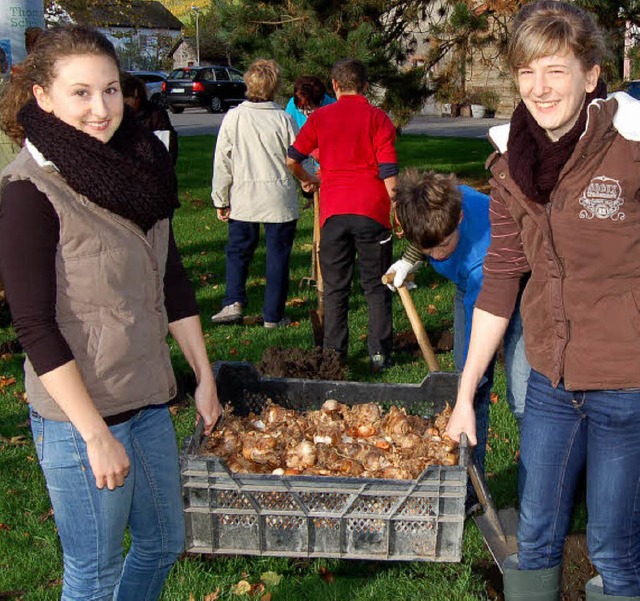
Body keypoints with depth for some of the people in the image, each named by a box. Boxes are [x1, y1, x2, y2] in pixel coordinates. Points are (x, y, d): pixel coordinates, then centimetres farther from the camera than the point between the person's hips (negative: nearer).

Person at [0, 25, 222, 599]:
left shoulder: (138, 167, 4)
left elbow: (172, 281, 11)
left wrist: (205, 376, 12)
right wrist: (95, 435, -19)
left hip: (147, 397, 7)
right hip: (78, 415, -7)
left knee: (164, 541, 22)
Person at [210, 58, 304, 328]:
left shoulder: (233, 118, -5)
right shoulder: (283, 119, -8)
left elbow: (222, 163, -2)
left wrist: (220, 200, 7)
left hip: (243, 198, 2)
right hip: (280, 199, -1)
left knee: (238, 250, 17)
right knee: (278, 255, 7)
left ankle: (233, 302, 4)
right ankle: (273, 315, 12)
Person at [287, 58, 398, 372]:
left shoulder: (320, 117, 6)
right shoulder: (378, 118, 1)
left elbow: (291, 159, 9)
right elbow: (388, 171, -6)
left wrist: (306, 179, 28)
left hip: (334, 210, 1)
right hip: (372, 210, -1)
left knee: (335, 287, 11)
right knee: (376, 286, 9)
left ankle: (334, 354, 14)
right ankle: (379, 353, 10)